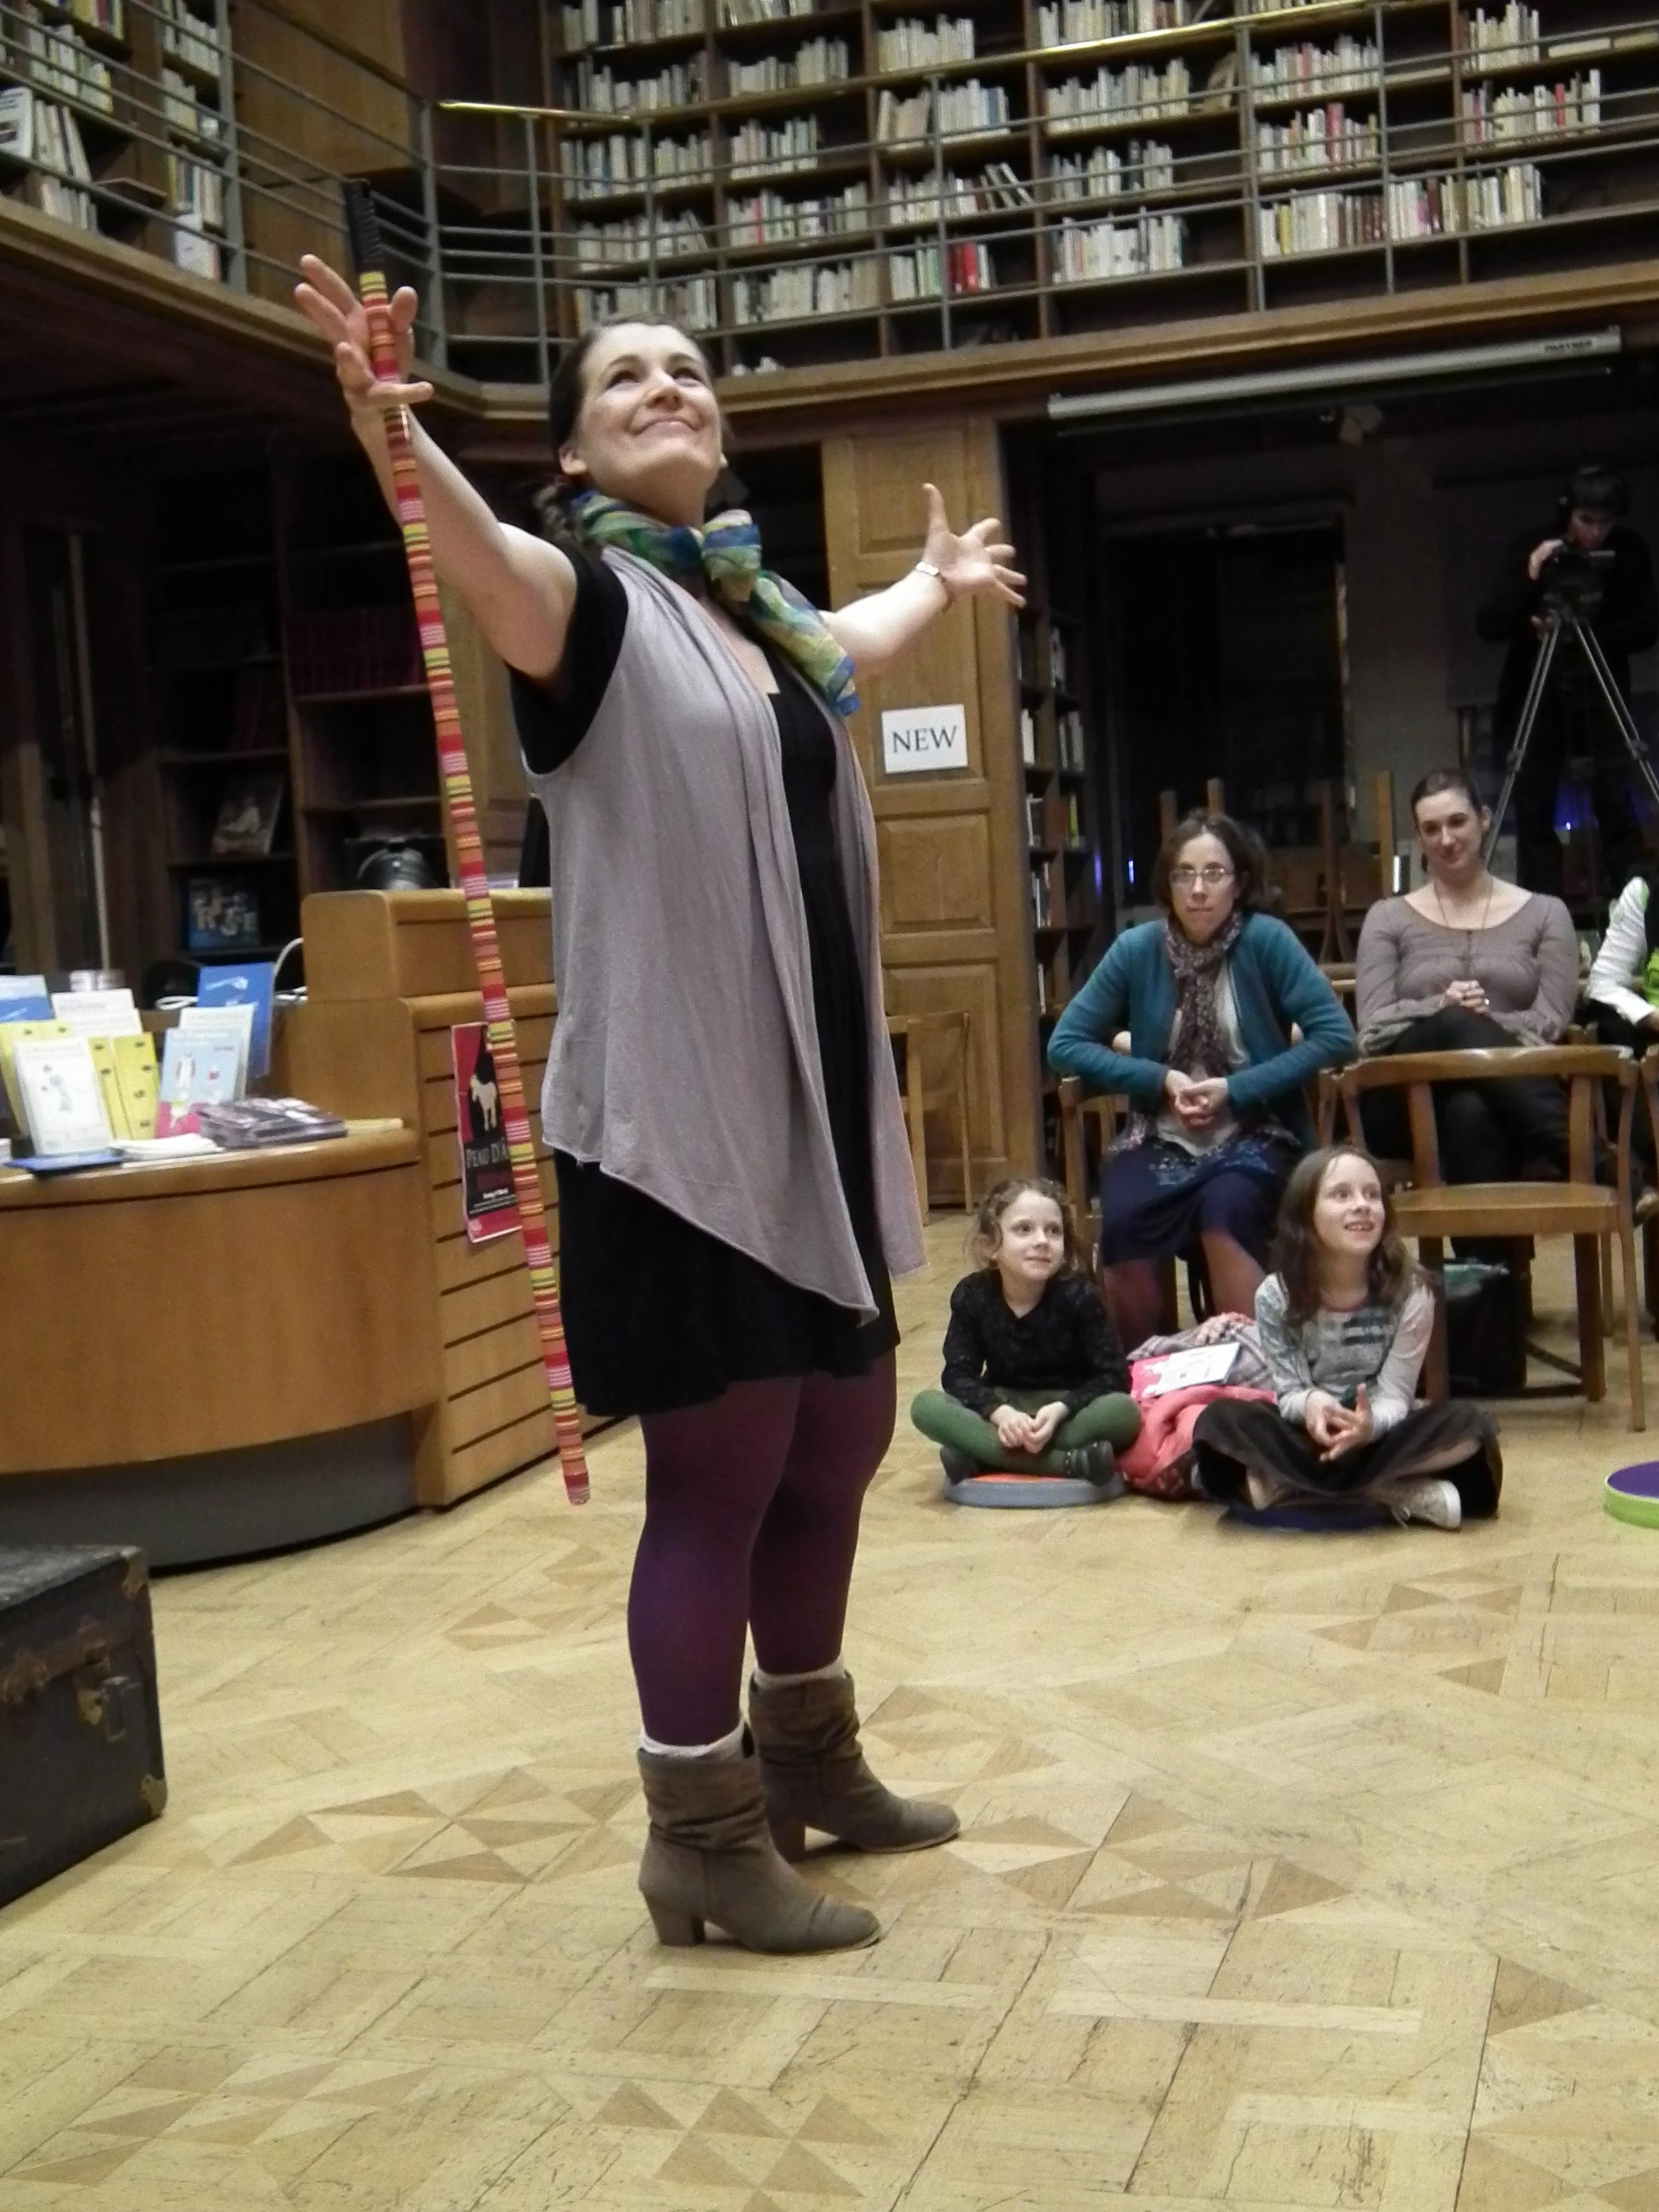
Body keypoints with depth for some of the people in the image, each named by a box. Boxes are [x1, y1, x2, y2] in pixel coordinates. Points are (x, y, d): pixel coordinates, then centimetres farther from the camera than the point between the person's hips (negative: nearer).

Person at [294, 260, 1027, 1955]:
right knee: (717, 1479, -2)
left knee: (837, 1447, 17)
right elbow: (488, 563, -31)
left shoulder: (761, 611, 15)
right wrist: (400, 447, -53)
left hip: (819, 1104, 8)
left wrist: (942, 581, 59)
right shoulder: (591, 593, -6)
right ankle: (702, 1840, 15)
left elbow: (854, 644, 40)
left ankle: (806, 1762, 37)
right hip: (674, 1113, -8)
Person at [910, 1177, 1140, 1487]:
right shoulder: (972, 1295, -11)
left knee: (1124, 1411, -32)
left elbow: (1114, 1376, -15)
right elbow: (959, 1373, -12)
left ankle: (981, 1456, -31)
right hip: (1004, 1409, 2)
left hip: (1068, 1411, -1)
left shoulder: (1080, 1295, -15)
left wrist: (1060, 1410, -31)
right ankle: (1070, 1464, -32)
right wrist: (999, 1412, -31)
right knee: (925, 1406, -25)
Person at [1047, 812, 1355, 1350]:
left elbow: (1335, 1035, -11)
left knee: (1223, 1211, -35)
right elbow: (1066, 1044, 2)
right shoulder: (1137, 949, -1)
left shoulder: (1266, 940, -7)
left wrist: (1235, 1090, -16)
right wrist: (1161, 1080, -10)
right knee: (1122, 1223, -29)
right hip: (1162, 1139, 2)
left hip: (1256, 1135, -2)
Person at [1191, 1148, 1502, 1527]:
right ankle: (1396, 1495, -30)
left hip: (1380, 1436, 0)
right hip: (1310, 1439, 0)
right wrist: (1309, 1404, -35)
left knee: (1468, 1424, -29)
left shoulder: (1410, 1294, -12)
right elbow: (1289, 1392, -10)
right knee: (1221, 1420, -29)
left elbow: (1395, 1396, -13)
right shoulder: (1276, 1296, -11)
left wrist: (1371, 1423, -38)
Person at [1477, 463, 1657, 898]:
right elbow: (1488, 626, -10)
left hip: (1602, 694, 0)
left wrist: (1586, 631, -17)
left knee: (1616, 805, -10)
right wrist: (1528, 578, -25)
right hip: (1537, 696, 0)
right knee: (1534, 814, -2)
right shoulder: (1531, 546, -5)